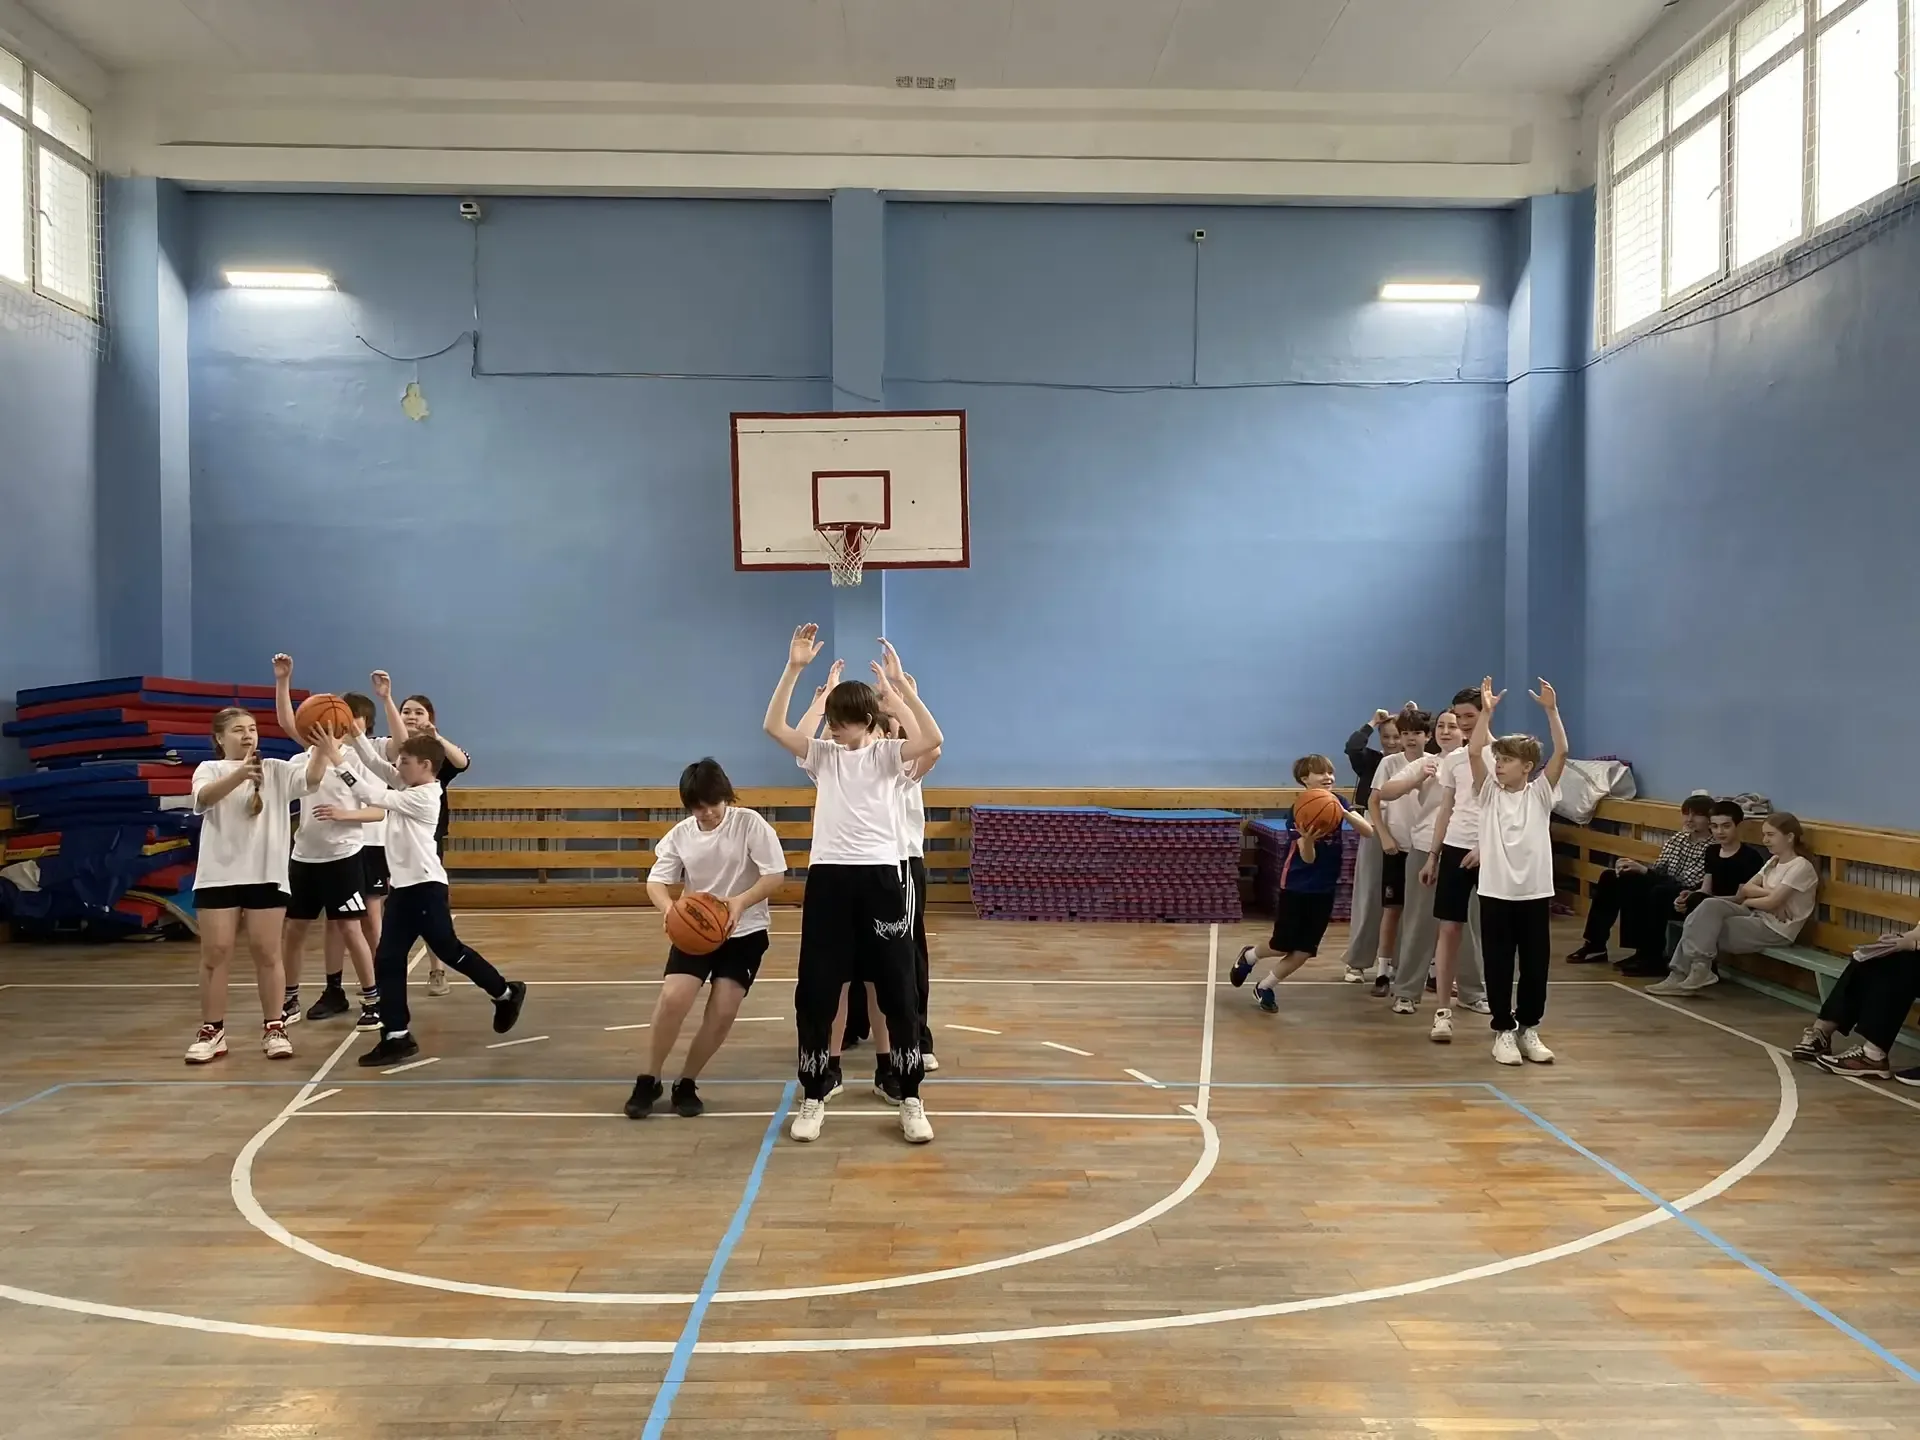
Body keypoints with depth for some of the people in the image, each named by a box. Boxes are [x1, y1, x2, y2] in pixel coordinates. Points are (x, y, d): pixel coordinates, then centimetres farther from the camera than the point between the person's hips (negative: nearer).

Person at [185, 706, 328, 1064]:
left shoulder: (276, 771, 8)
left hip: (266, 875, 1)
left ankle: (274, 1028, 13)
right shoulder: (210, 769, 3)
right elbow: (205, 797, -19)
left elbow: (312, 777, -10)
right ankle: (212, 1032, 14)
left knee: (267, 953, 5)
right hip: (218, 875, -1)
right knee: (215, 953, 4)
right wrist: (241, 774, -38)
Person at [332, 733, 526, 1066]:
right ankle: (397, 1036, 6)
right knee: (388, 960, 3)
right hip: (404, 886, 9)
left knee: (449, 950, 2)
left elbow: (374, 797, -22)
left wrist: (339, 761, -23)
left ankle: (506, 993, 23)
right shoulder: (408, 787, 10)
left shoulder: (424, 796, -16)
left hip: (425, 885, -9)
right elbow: (374, 763, 13)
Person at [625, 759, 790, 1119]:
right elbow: (656, 881, -4)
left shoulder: (750, 823, -13)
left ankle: (686, 1083, 12)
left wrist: (741, 901, -30)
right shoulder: (681, 834, -5)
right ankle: (649, 1080, 4)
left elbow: (775, 875, -14)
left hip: (745, 931, -1)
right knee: (672, 998, -16)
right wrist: (668, 907, -27)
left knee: (723, 1010, -10)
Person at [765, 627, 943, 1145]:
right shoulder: (823, 754, 10)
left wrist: (899, 681, -21)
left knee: (897, 990, 3)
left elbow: (933, 739, -18)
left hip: (881, 876, -2)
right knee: (815, 990, 4)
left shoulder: (887, 754, 3)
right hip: (828, 876, 2)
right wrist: (794, 668, -14)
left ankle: (910, 1100, 14)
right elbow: (774, 727, -6)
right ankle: (813, 1098, 18)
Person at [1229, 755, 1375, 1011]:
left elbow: (1368, 831, -17)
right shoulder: (1299, 812, -17)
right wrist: (1308, 839, -44)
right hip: (1296, 887, -4)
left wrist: (1344, 813, -34)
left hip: (1324, 890, 4)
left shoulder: (1338, 803, -5)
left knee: (1304, 952, 5)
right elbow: (1308, 858, -22)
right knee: (1283, 946, 6)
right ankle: (1249, 956, 37)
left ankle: (1264, 988, 24)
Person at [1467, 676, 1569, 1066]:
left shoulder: (1541, 793, 3)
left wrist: (1551, 710, -18)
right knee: (1498, 966, 4)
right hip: (1496, 893, 0)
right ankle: (1503, 1031, 15)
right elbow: (1474, 751, -10)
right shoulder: (1489, 792, 3)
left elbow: (1562, 752, -10)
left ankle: (1528, 1029, 23)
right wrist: (1487, 711, -17)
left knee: (1536, 965, 8)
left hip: (1535, 893, 0)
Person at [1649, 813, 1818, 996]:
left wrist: (1747, 900, 0)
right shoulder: (1773, 862, 16)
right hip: (1758, 918, 8)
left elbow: (1772, 902, -18)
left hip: (1776, 928, -8)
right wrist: (1770, 892, -13)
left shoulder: (1801, 867, -11)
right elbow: (1746, 889, 4)